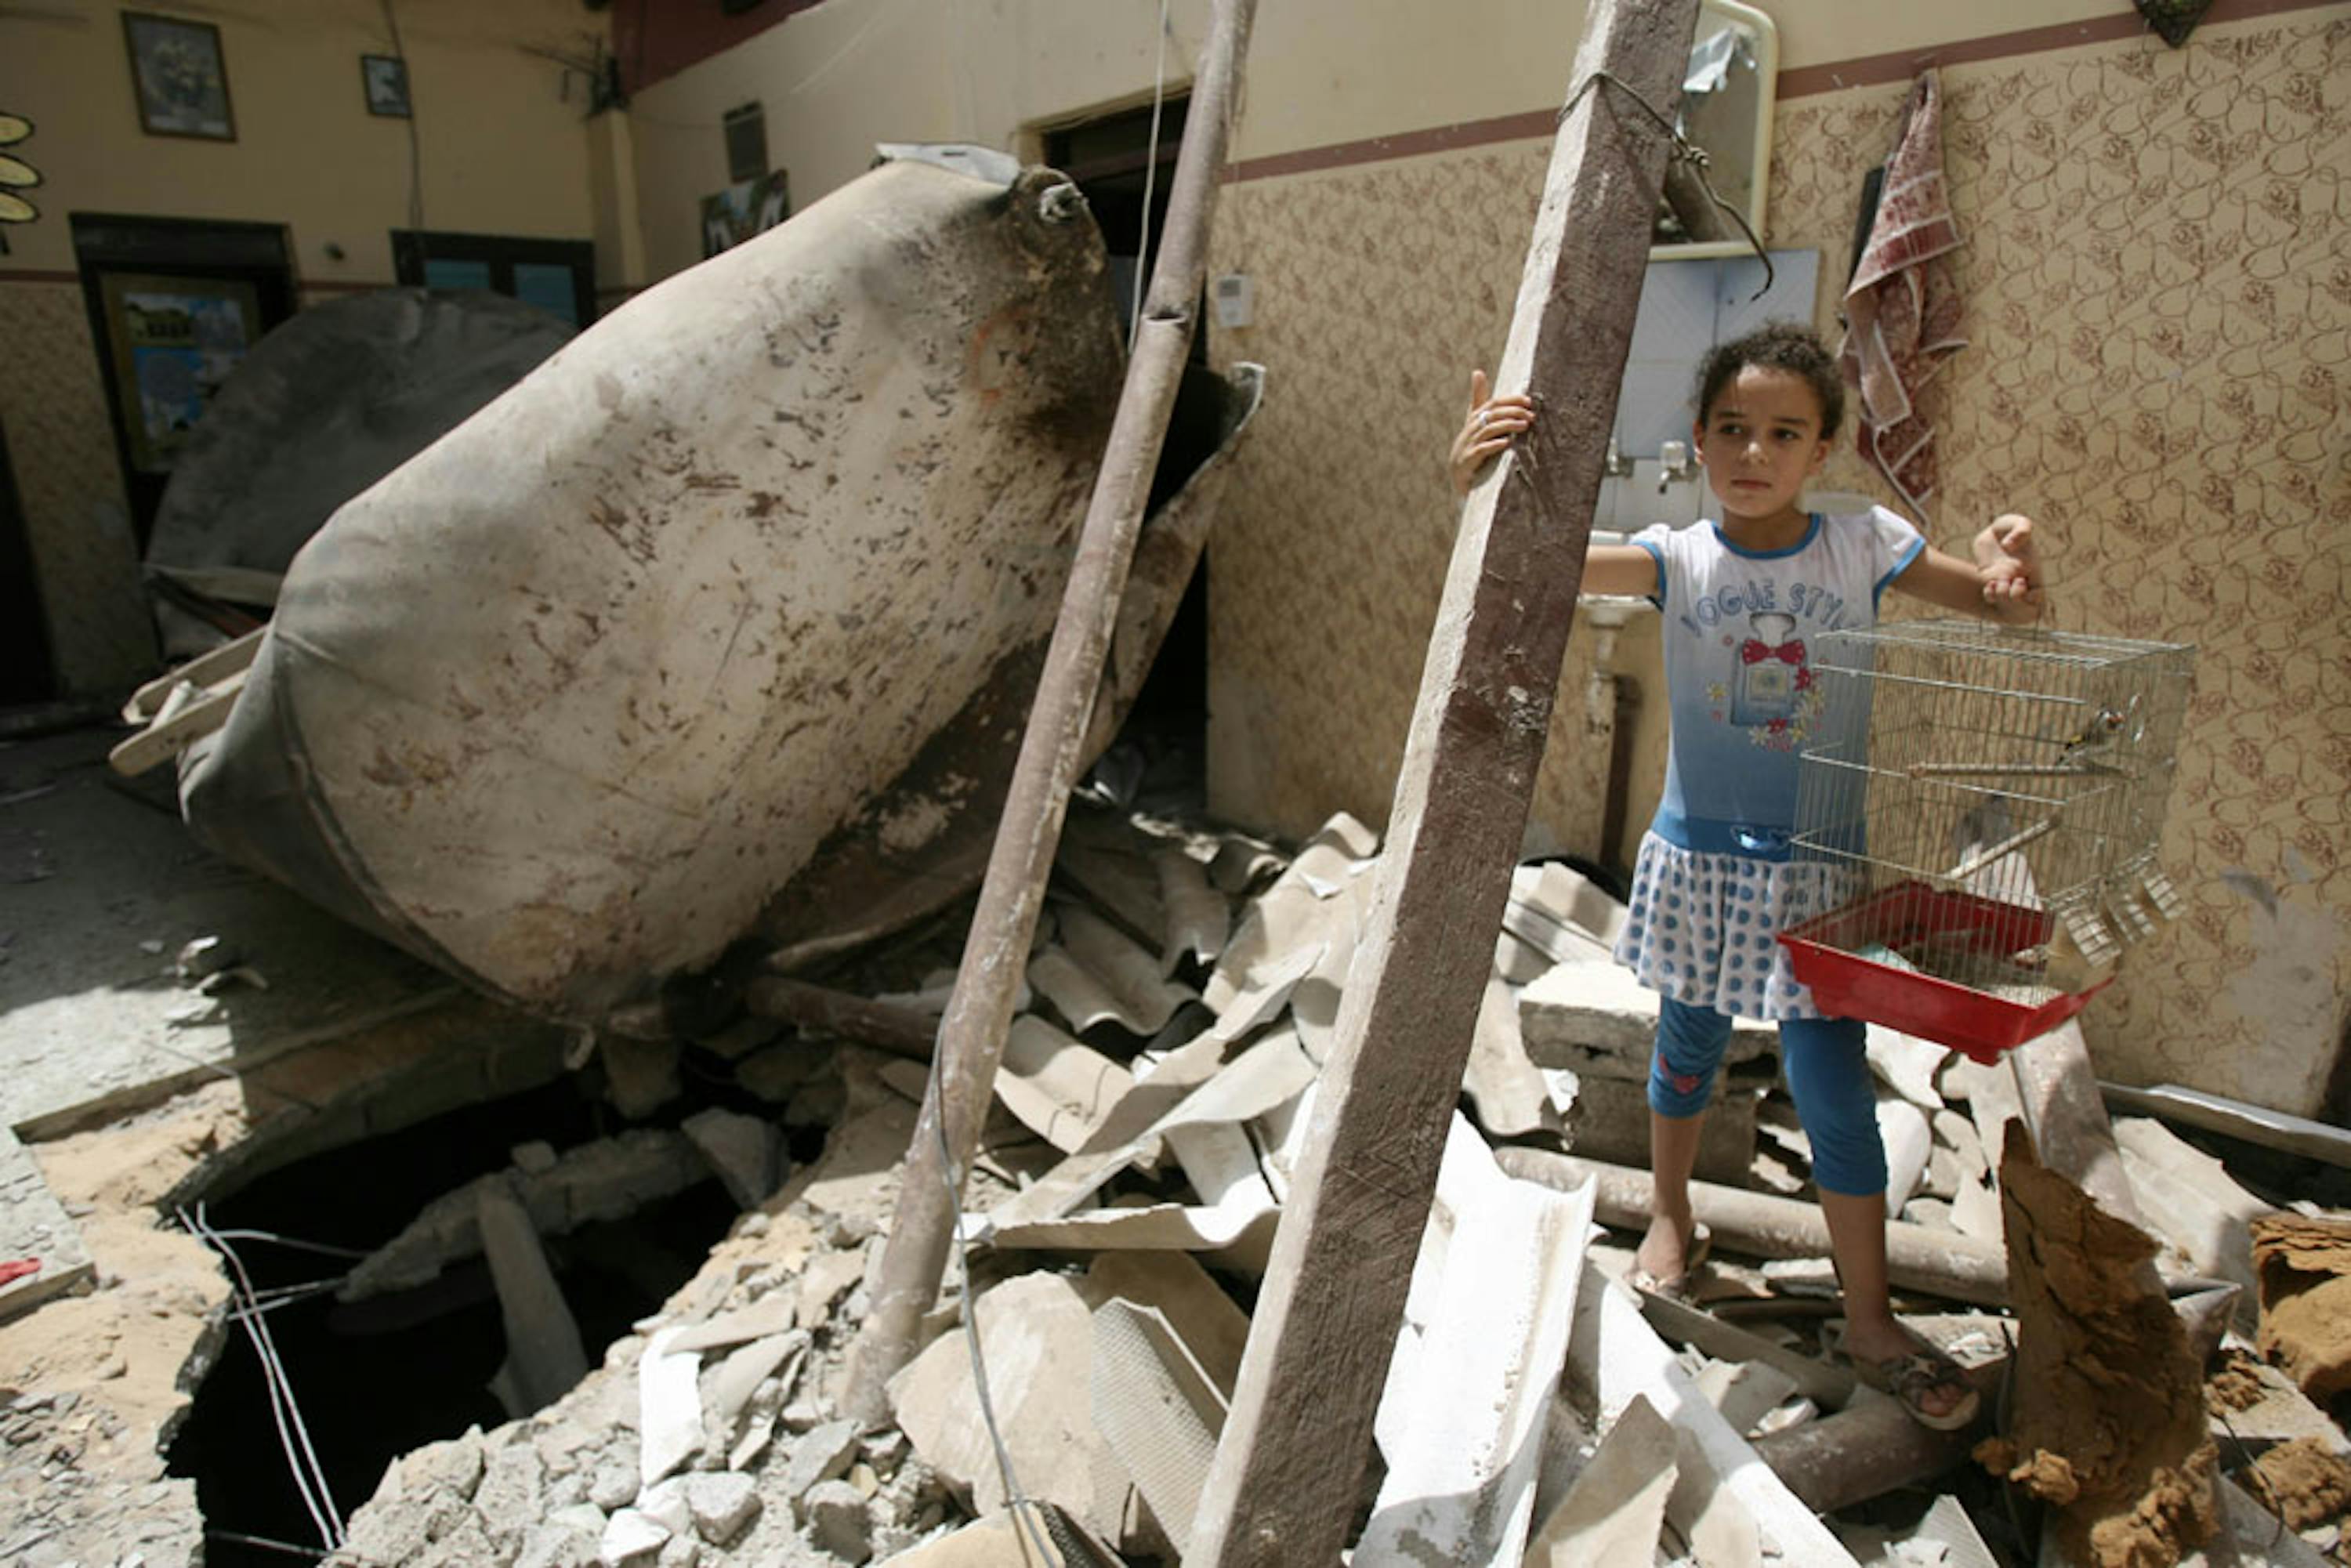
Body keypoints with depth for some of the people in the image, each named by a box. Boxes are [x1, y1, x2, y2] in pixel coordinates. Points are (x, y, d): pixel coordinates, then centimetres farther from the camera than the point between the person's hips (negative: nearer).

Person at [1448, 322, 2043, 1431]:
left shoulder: (1863, 547, -4)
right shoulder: (1679, 560, -8)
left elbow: (2008, 608, 3)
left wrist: (2012, 579, -21)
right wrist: (1479, 488, -43)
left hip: (1817, 868, 0)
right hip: (1699, 855, 0)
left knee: (1833, 1083, 2)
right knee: (1689, 1050, 17)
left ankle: (1870, 1320, 22)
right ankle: (1672, 1219, 44)